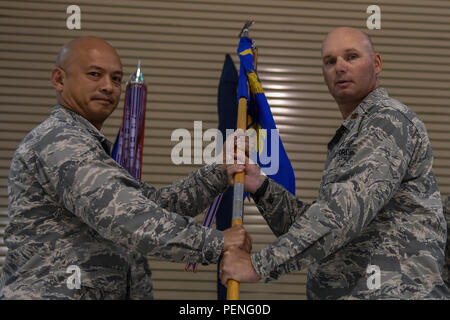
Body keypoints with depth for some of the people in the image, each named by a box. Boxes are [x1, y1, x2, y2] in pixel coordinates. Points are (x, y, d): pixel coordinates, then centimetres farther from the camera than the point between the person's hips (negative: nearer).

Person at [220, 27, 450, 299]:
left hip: (391, 290, -8)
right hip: (342, 292, 8)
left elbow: (350, 208, -21)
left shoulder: (390, 119, -7)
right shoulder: (345, 140, 22)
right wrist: (261, 187, 2)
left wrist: (260, 264, -21)